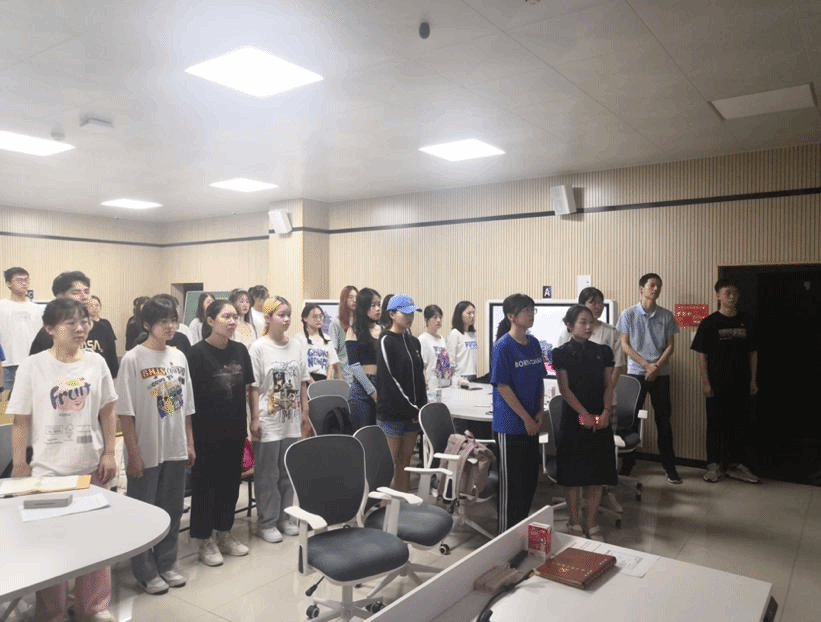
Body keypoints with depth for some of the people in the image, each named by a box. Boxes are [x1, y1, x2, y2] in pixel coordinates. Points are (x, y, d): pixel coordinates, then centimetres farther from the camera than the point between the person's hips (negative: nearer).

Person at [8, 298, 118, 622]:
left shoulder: (96, 362, 0)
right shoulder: (32, 366, -7)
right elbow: (21, 421, -3)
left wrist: (109, 453, 2)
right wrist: (20, 466, -3)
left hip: (90, 465, 2)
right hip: (48, 469, -2)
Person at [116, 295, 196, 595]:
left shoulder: (179, 357, 4)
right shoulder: (133, 359, -11)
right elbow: (125, 412, -12)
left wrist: (190, 443, 9)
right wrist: (133, 453, -13)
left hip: (175, 449, 5)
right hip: (146, 452, -5)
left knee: (172, 510, 15)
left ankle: (166, 564, 31)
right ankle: (146, 571, 25)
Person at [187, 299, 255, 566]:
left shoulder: (240, 350, 4)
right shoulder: (197, 352, -11)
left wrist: (250, 420, 9)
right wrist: (190, 433, -11)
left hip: (234, 428, 5)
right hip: (206, 430, -5)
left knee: (230, 481, 14)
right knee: (205, 483, 7)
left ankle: (224, 533, 31)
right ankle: (204, 540, 22)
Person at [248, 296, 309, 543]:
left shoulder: (296, 346, 5)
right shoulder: (258, 347, -8)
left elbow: (302, 384, 9)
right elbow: (254, 387, -9)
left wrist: (305, 414, 8)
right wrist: (255, 419, -11)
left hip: (292, 421, 5)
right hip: (268, 422, -4)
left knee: (288, 472, 12)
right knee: (267, 475, 5)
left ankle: (284, 517, 26)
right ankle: (266, 522, 17)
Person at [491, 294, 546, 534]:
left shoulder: (533, 343, 6)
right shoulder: (503, 347, -14)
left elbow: (539, 380, 12)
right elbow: (502, 386, -16)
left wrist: (540, 413, 2)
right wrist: (526, 418, -14)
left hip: (532, 423, 7)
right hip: (510, 424, -7)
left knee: (530, 478, 15)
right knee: (511, 480, 4)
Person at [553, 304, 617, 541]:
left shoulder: (603, 351, 8)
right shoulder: (561, 353, -3)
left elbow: (608, 385, 6)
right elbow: (564, 389, -8)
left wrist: (606, 412, -9)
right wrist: (585, 415, -15)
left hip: (600, 420, 3)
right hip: (574, 419, -3)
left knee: (598, 473, 6)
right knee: (573, 473, 4)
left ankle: (591, 524, 19)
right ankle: (574, 522, 19)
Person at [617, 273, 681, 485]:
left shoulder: (666, 316, 4)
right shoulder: (629, 314, -1)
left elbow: (670, 346, 4)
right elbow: (625, 345, -3)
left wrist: (657, 366, -11)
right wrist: (646, 365, -12)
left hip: (661, 374, 2)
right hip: (636, 373, -1)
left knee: (664, 421, 6)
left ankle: (669, 467, 16)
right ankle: (627, 465, 15)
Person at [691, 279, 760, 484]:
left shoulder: (746, 323, 6)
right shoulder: (709, 323, -4)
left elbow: (753, 352, 10)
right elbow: (702, 354, -4)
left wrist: (753, 380, 5)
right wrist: (705, 382, -9)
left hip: (741, 384, 3)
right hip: (717, 384, -3)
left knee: (741, 424, 9)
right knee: (716, 424, 3)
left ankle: (735, 464, 22)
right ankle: (714, 465, 13)